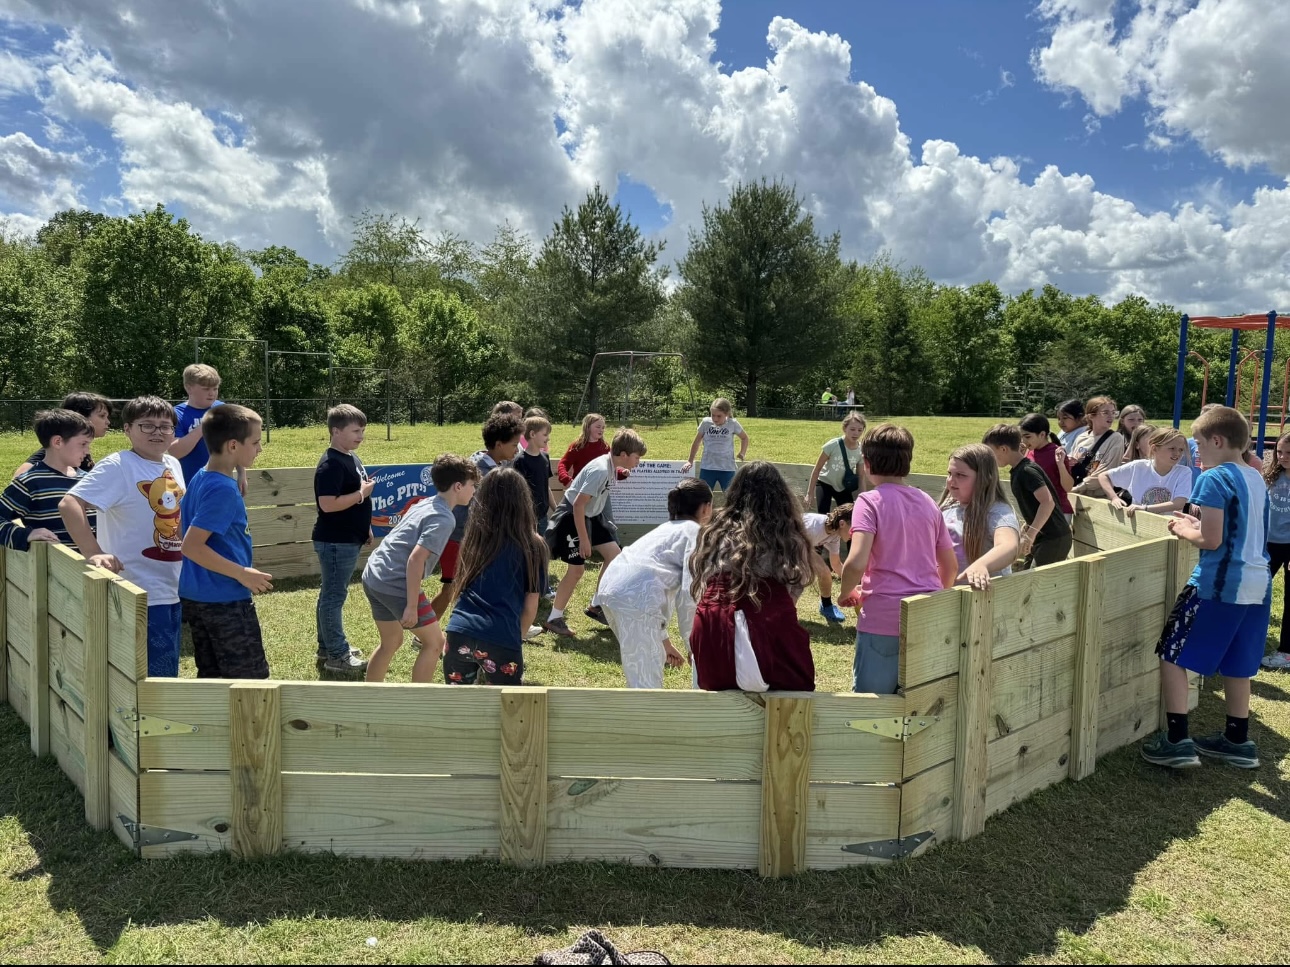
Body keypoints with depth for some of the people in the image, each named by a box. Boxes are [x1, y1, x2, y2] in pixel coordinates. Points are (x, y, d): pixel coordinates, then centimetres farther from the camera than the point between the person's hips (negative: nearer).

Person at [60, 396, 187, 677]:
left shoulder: (173, 465, 9)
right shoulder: (117, 467, -13)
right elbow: (69, 504, -23)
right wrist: (94, 553, -31)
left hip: (174, 589, 8)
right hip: (142, 595, -8)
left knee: (168, 674, 18)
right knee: (157, 678, -4)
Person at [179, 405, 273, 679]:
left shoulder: (200, 478, 7)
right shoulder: (223, 488, -20)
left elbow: (181, 526, 18)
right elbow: (191, 546, -25)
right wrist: (242, 573, -20)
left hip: (195, 596, 9)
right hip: (225, 600, -9)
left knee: (210, 677, 16)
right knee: (252, 677, 2)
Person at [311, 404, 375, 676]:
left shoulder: (352, 458, 11)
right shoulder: (330, 464, -19)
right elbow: (328, 504, -27)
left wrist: (366, 527, 21)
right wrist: (362, 493, -20)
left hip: (349, 540, 10)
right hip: (335, 542, -10)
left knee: (331, 596, 17)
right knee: (333, 597, -1)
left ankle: (328, 648, 27)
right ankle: (337, 656, 6)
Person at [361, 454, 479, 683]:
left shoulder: (425, 505, 14)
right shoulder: (444, 519, -14)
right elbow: (415, 559, -23)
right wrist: (411, 606, -19)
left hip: (373, 577, 9)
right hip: (396, 585, -9)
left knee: (391, 642, 24)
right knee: (434, 642, 5)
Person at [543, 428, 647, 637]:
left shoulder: (610, 466, 0)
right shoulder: (600, 471, -28)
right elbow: (578, 505, -28)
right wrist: (584, 539, -24)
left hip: (591, 515, 10)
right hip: (572, 516, -9)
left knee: (614, 555, 7)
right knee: (577, 569, -7)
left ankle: (596, 606, 20)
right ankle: (553, 618, 8)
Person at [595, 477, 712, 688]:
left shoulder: (668, 529, 31)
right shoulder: (695, 533, 5)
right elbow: (689, 593, -5)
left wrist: (663, 640, 33)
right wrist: (693, 645, 4)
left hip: (610, 586, 9)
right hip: (634, 597, -9)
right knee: (648, 681, -7)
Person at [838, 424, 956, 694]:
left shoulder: (870, 501, -7)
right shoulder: (928, 503, 10)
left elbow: (856, 562, -21)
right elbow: (950, 567, 15)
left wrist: (845, 593, -1)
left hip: (884, 619, -5)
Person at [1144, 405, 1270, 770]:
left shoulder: (1214, 479, -14)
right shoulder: (1256, 479, 12)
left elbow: (1212, 540, -18)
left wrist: (1185, 531, 0)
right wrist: (1199, 524, 17)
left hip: (1218, 585, -8)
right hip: (1256, 585, 8)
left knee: (1171, 656, 1)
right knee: (1236, 663, 19)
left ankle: (1177, 742, 0)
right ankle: (1237, 741, 28)